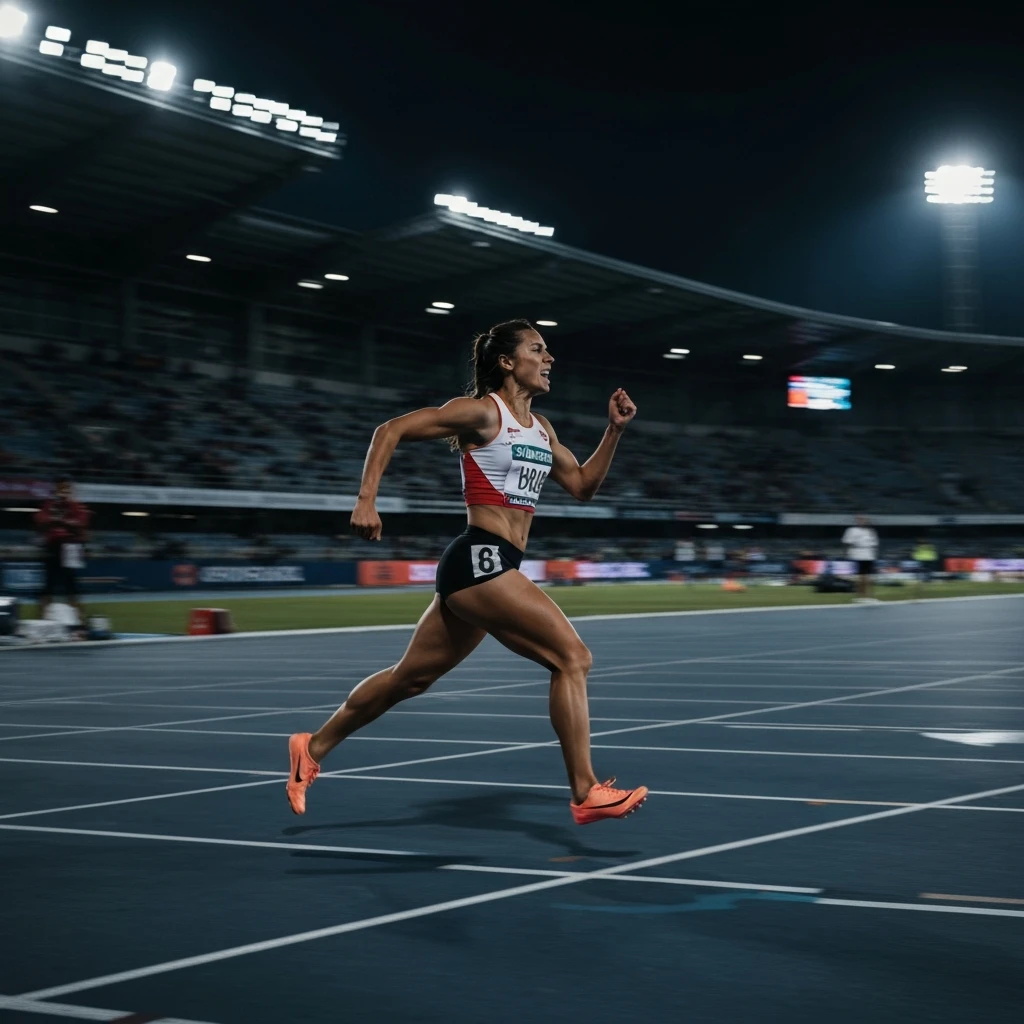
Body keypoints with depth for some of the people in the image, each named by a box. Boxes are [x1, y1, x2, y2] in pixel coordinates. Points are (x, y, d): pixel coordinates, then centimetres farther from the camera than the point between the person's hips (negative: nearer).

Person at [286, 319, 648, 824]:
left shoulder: (540, 428, 17)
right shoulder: (482, 412, -7)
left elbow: (582, 485, 22)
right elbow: (390, 430, -7)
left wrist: (614, 429, 11)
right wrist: (366, 500, -15)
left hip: (490, 568, 9)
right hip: (480, 558, -9)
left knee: (412, 676, 16)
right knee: (572, 656, -14)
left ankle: (313, 748, 28)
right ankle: (585, 793, -11)